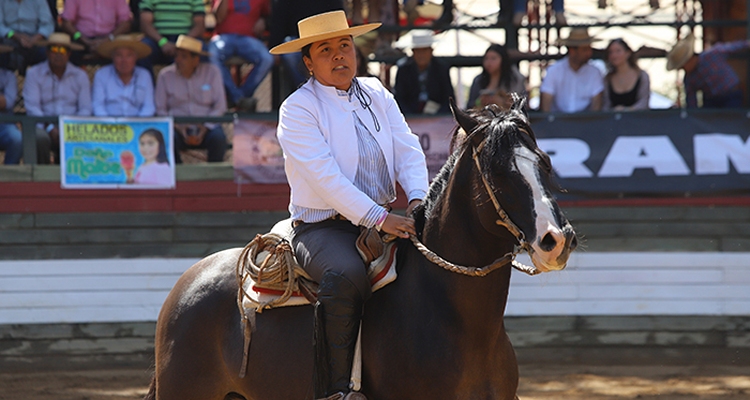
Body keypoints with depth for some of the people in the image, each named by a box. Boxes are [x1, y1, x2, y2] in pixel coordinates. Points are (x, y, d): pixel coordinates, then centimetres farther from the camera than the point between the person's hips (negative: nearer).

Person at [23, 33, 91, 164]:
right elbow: (32, 107, -5)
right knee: (39, 138, -37)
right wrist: (50, 128, -19)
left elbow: (85, 109, 5)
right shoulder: (34, 73, 5)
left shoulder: (80, 75, 12)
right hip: (43, 125, -2)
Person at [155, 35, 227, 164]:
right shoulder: (165, 75, 4)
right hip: (177, 127, 0)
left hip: (206, 126, 0)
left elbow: (220, 106, 2)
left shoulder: (212, 72, 4)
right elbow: (160, 109, 4)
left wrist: (205, 128, -13)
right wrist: (178, 127, -12)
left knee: (218, 138, -33)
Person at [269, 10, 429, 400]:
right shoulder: (297, 109, -6)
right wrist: (380, 219, -26)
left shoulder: (377, 95, 14)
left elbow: (408, 151, 6)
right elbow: (325, 177, -17)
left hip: (384, 219, 6)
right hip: (322, 226, -6)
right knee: (345, 274, -37)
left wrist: (418, 199, -16)